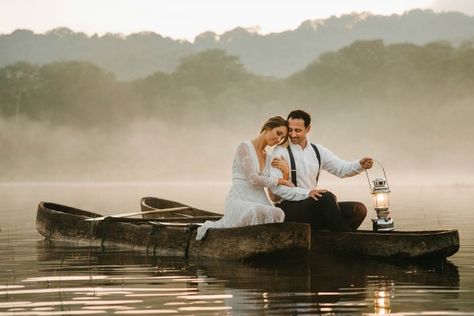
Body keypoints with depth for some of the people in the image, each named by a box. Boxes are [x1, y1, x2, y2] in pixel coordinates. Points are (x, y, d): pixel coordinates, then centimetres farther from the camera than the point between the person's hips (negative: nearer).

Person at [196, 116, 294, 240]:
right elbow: (253, 179, -11)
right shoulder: (245, 147, 0)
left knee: (278, 214, -30)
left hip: (259, 203, 6)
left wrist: (285, 177, -1)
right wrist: (280, 181, -1)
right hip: (240, 201, -6)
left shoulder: (268, 158, 22)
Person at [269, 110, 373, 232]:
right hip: (288, 207, -7)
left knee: (359, 209, -8)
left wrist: (360, 165, -14)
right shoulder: (281, 152, -6)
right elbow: (276, 187, -16)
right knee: (326, 197, -32)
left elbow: (342, 168, 8)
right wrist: (306, 193, -26)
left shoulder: (317, 151, 13)